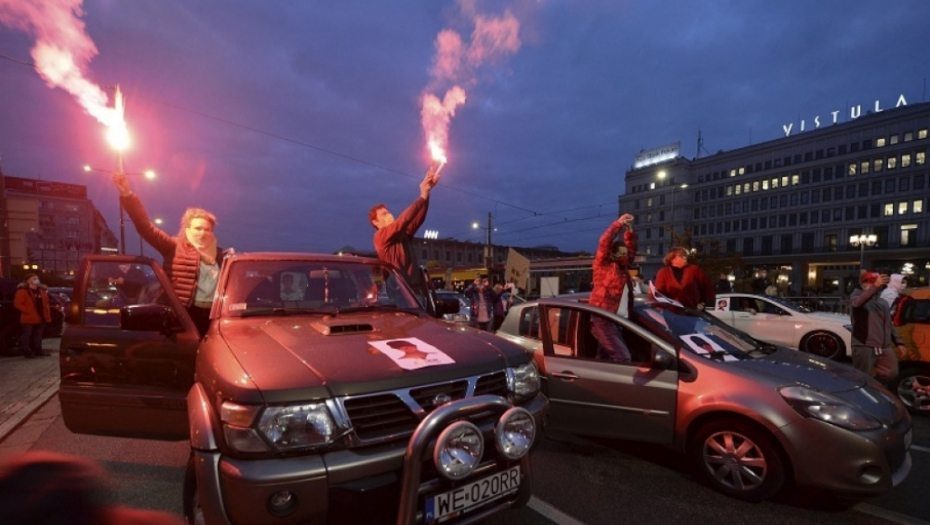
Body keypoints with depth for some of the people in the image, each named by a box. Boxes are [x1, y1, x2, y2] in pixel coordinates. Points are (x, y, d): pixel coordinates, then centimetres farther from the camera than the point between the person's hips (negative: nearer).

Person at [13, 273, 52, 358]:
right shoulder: (23, 291, -9)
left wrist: (47, 315, 10)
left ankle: (38, 350, 22)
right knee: (26, 335, -1)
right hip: (28, 318, -7)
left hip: (40, 317, 7)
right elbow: (17, 304, -14)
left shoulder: (42, 290, 13)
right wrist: (28, 311, -19)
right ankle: (26, 351, 5)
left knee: (38, 335, 14)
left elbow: (45, 304, 16)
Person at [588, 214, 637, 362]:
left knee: (604, 359, 11)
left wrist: (629, 230, 16)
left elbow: (631, 250, 27)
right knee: (623, 357, -17)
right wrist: (619, 223, -7)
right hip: (603, 321, -8)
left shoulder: (622, 268, 18)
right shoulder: (604, 265, -2)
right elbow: (604, 242, -11)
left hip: (615, 321, 8)